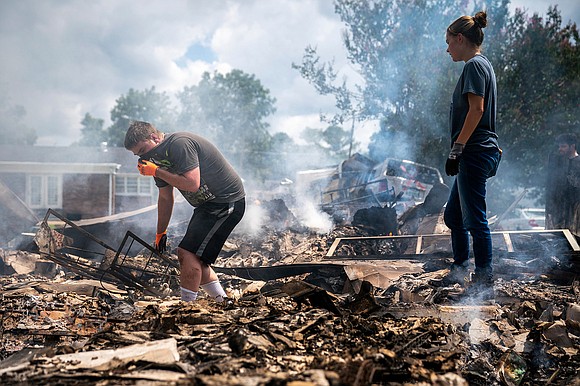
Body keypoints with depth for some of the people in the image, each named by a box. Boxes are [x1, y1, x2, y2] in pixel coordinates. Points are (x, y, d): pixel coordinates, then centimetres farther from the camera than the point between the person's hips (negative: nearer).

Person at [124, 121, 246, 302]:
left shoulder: (180, 144, -20)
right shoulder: (158, 158, 10)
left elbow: (192, 184, -29)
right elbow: (165, 198, 19)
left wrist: (156, 172, -21)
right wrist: (161, 233, 21)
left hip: (227, 203, -10)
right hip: (208, 205, 10)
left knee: (187, 253, -18)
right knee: (195, 260, 10)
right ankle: (223, 303, 19)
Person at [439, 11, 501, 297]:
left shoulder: (474, 65, -10)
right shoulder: (482, 65, 20)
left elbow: (476, 109, -20)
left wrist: (456, 149, -20)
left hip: (475, 153, -11)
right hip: (474, 155, 11)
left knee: (474, 219, -6)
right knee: (453, 215, 18)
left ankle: (483, 283, -1)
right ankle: (460, 269, 30)